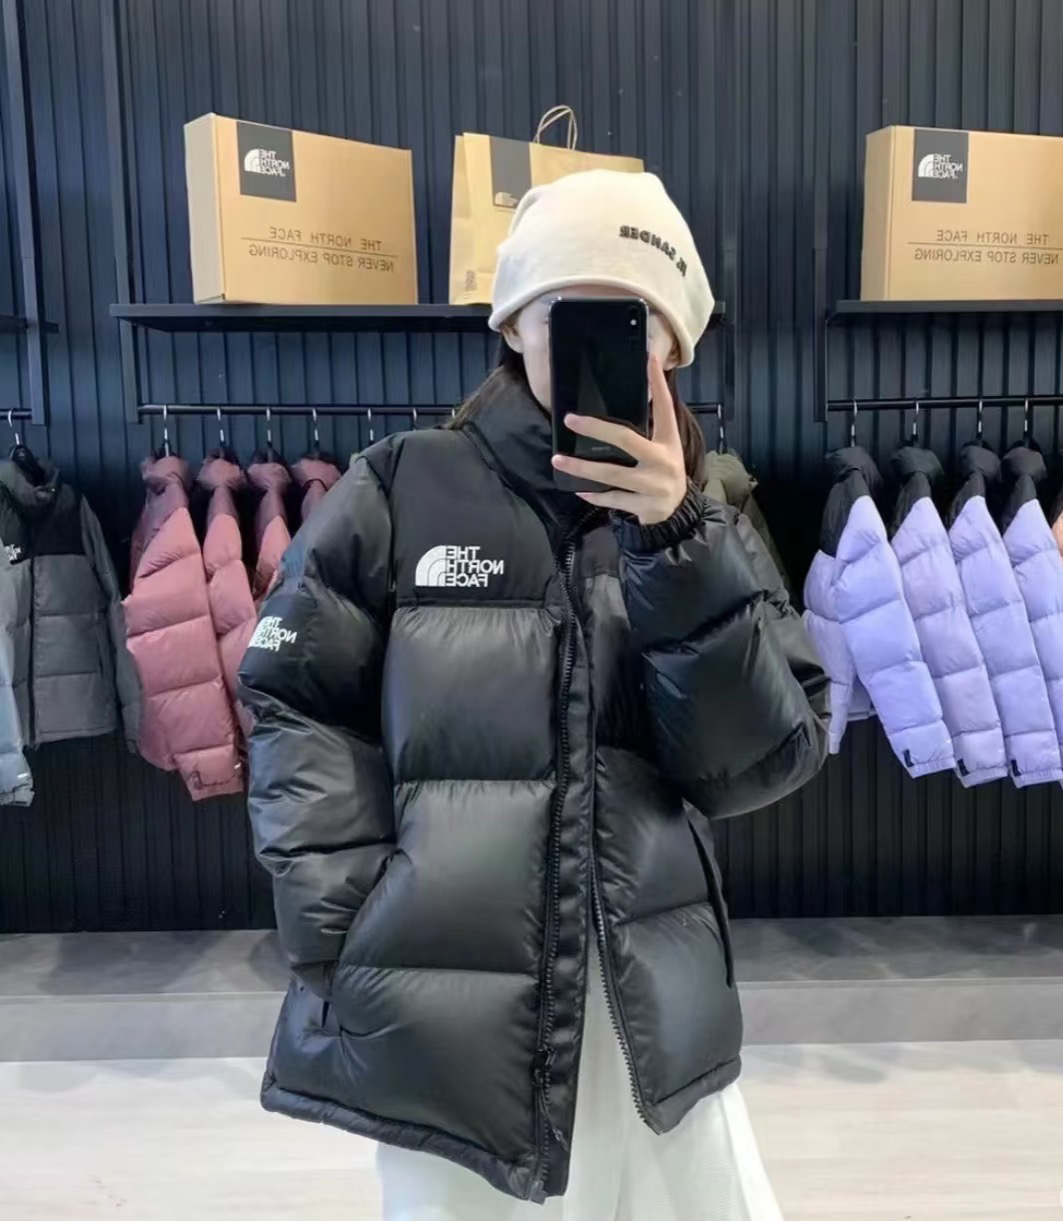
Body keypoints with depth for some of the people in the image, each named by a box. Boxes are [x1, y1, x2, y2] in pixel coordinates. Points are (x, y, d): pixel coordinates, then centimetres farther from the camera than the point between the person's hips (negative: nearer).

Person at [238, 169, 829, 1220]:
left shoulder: (703, 534, 5)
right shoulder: (401, 492, -3)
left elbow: (765, 763, -6)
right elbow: (298, 706, -1)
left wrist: (673, 546, -16)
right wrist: (345, 936, -9)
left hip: (656, 1021, 3)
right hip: (441, 1013, -2)